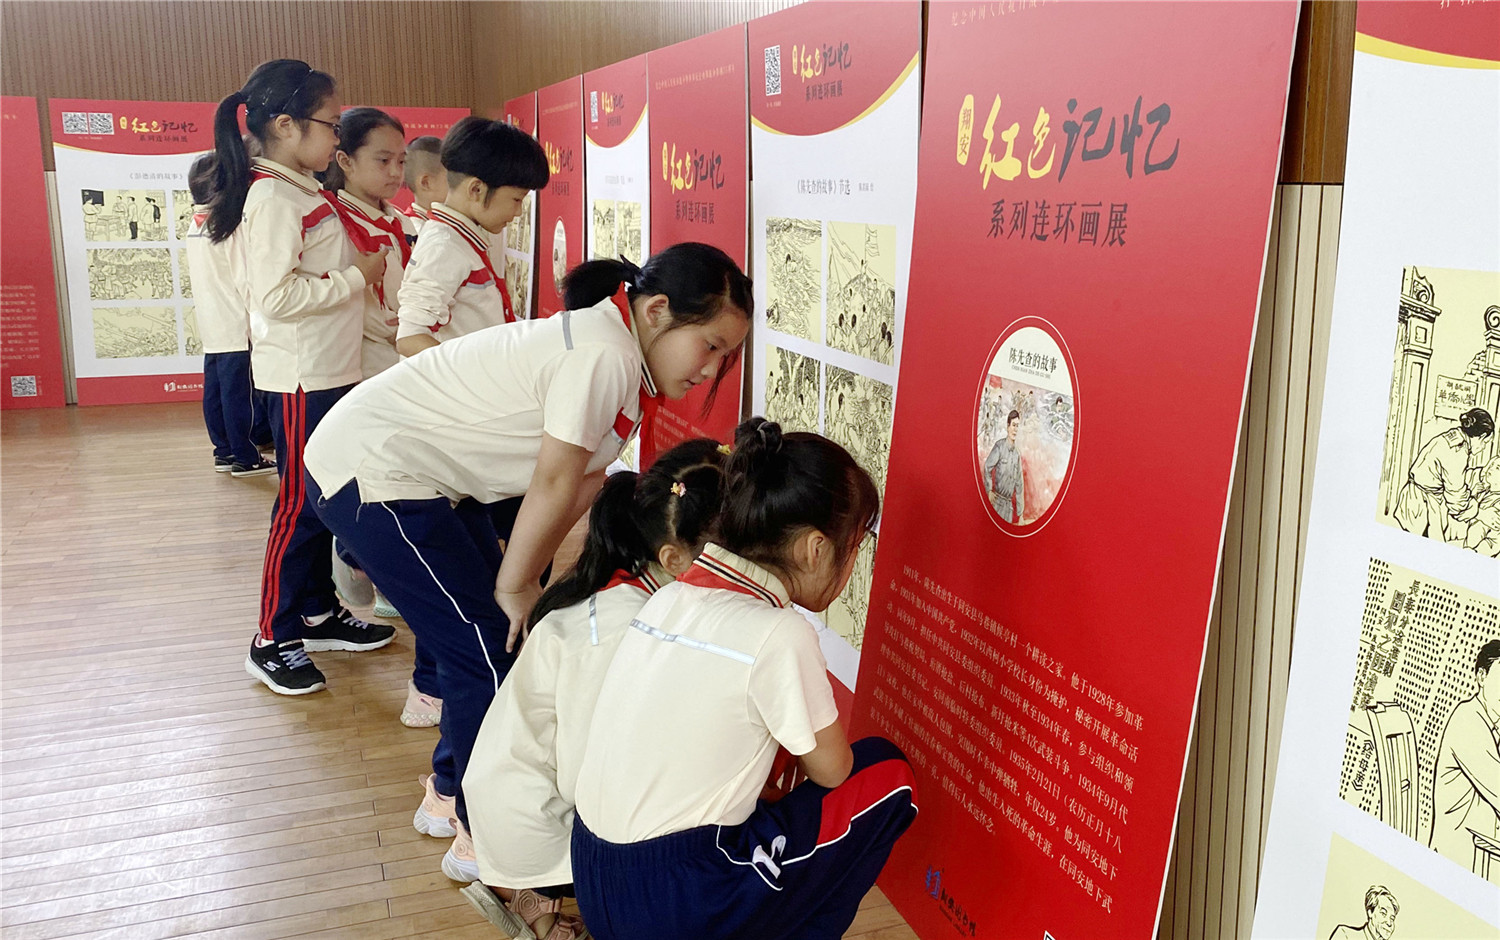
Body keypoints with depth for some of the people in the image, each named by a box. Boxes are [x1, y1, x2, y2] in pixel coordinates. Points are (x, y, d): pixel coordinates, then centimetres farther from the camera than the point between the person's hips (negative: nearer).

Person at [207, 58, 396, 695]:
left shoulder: (305, 192, 15)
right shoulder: (273, 197, -16)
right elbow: (276, 294, -25)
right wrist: (357, 275, -18)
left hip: (330, 372, 10)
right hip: (300, 376, -10)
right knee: (300, 504, -1)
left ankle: (319, 613, 29)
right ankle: (273, 641, 10)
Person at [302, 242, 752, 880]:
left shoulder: (619, 355, 6)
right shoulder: (603, 355, -25)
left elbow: (583, 480, 4)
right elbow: (554, 484, -21)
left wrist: (523, 578, -1)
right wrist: (515, 586, -9)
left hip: (424, 474, 10)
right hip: (372, 474, -10)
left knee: (505, 631, 13)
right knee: (489, 650, -5)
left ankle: (447, 794, 30)